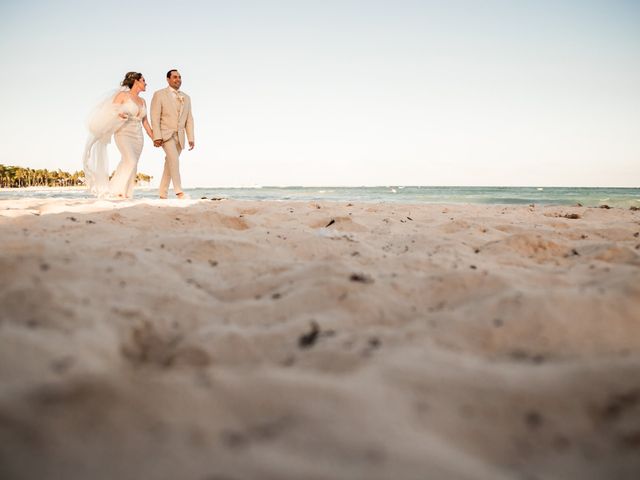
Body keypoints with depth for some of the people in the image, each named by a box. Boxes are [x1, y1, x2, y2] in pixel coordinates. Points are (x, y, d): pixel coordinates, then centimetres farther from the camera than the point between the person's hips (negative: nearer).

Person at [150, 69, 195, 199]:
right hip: (165, 133, -5)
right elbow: (155, 117, -7)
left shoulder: (186, 98, 14)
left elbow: (189, 119, 12)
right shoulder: (159, 95, 0)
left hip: (179, 136, 5)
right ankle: (179, 191, -28)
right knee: (174, 159, -23)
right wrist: (157, 137, -16)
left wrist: (191, 138, 3)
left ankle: (162, 194, 12)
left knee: (170, 163, 5)